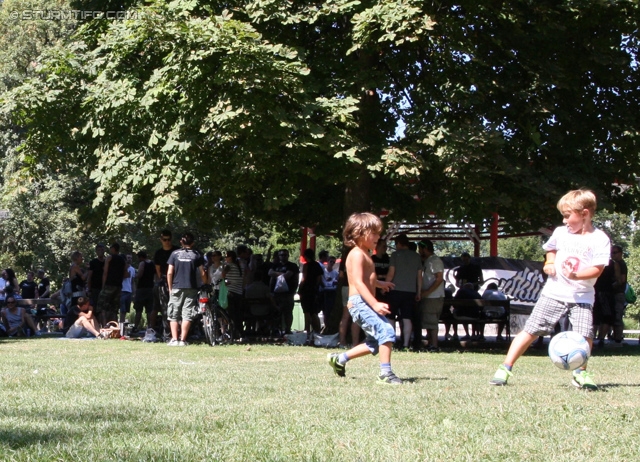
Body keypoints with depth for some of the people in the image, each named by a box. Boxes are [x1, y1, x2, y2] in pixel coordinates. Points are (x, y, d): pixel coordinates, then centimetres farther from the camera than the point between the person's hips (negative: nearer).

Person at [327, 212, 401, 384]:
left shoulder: (364, 254, 21)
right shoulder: (357, 254, -11)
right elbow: (358, 282, -22)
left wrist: (379, 283, 30)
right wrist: (375, 304, -28)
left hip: (365, 304, 11)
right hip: (359, 302, -11)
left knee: (375, 343, 14)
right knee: (386, 331, -22)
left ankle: (339, 359, 22)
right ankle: (385, 373, -23)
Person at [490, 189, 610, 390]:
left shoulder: (599, 239, -7)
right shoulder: (560, 233, 6)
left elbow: (597, 268, -14)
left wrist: (577, 275, -30)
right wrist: (549, 263, 7)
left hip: (582, 296, -2)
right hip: (554, 292, 2)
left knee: (585, 335, -16)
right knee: (531, 330, -2)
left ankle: (580, 373, 7)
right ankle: (505, 368, 0)